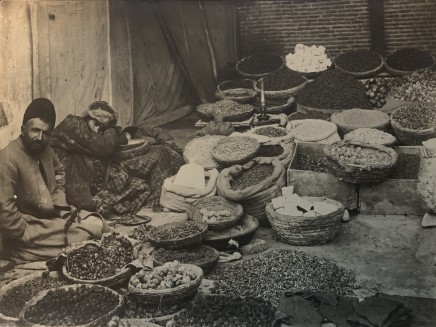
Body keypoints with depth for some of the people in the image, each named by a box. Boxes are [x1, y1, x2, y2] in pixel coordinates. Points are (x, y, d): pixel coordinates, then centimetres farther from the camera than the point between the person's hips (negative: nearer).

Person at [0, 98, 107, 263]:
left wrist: (60, 202, 11)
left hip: (53, 215, 8)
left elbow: (59, 171, 25)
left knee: (97, 224, -5)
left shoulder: (45, 149, 3)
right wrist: (27, 237, -20)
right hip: (29, 226, -8)